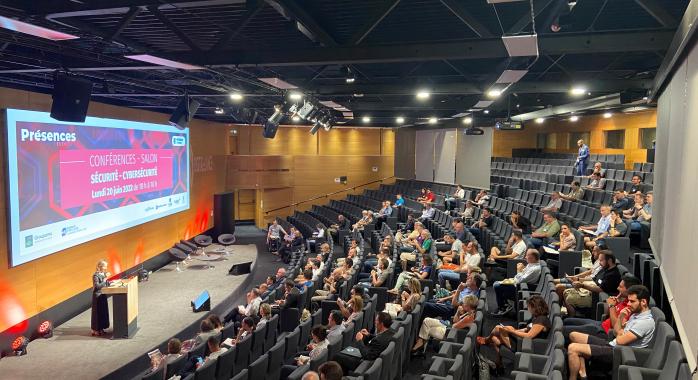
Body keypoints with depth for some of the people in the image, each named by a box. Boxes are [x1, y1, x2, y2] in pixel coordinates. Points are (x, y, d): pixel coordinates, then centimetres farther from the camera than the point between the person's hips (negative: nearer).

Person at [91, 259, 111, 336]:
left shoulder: (103, 274, 7)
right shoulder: (96, 275, -16)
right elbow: (98, 286, -24)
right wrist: (105, 279, -25)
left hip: (103, 295, 8)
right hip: (97, 296, -8)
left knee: (103, 312, 11)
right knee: (98, 312, -1)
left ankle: (100, 329, 21)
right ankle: (95, 330, 8)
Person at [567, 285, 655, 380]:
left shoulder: (646, 321, -19)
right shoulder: (636, 314, 13)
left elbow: (620, 340, -21)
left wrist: (620, 332, 3)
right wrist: (620, 317, 1)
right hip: (612, 345, 11)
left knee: (573, 348, -22)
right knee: (574, 336, 9)